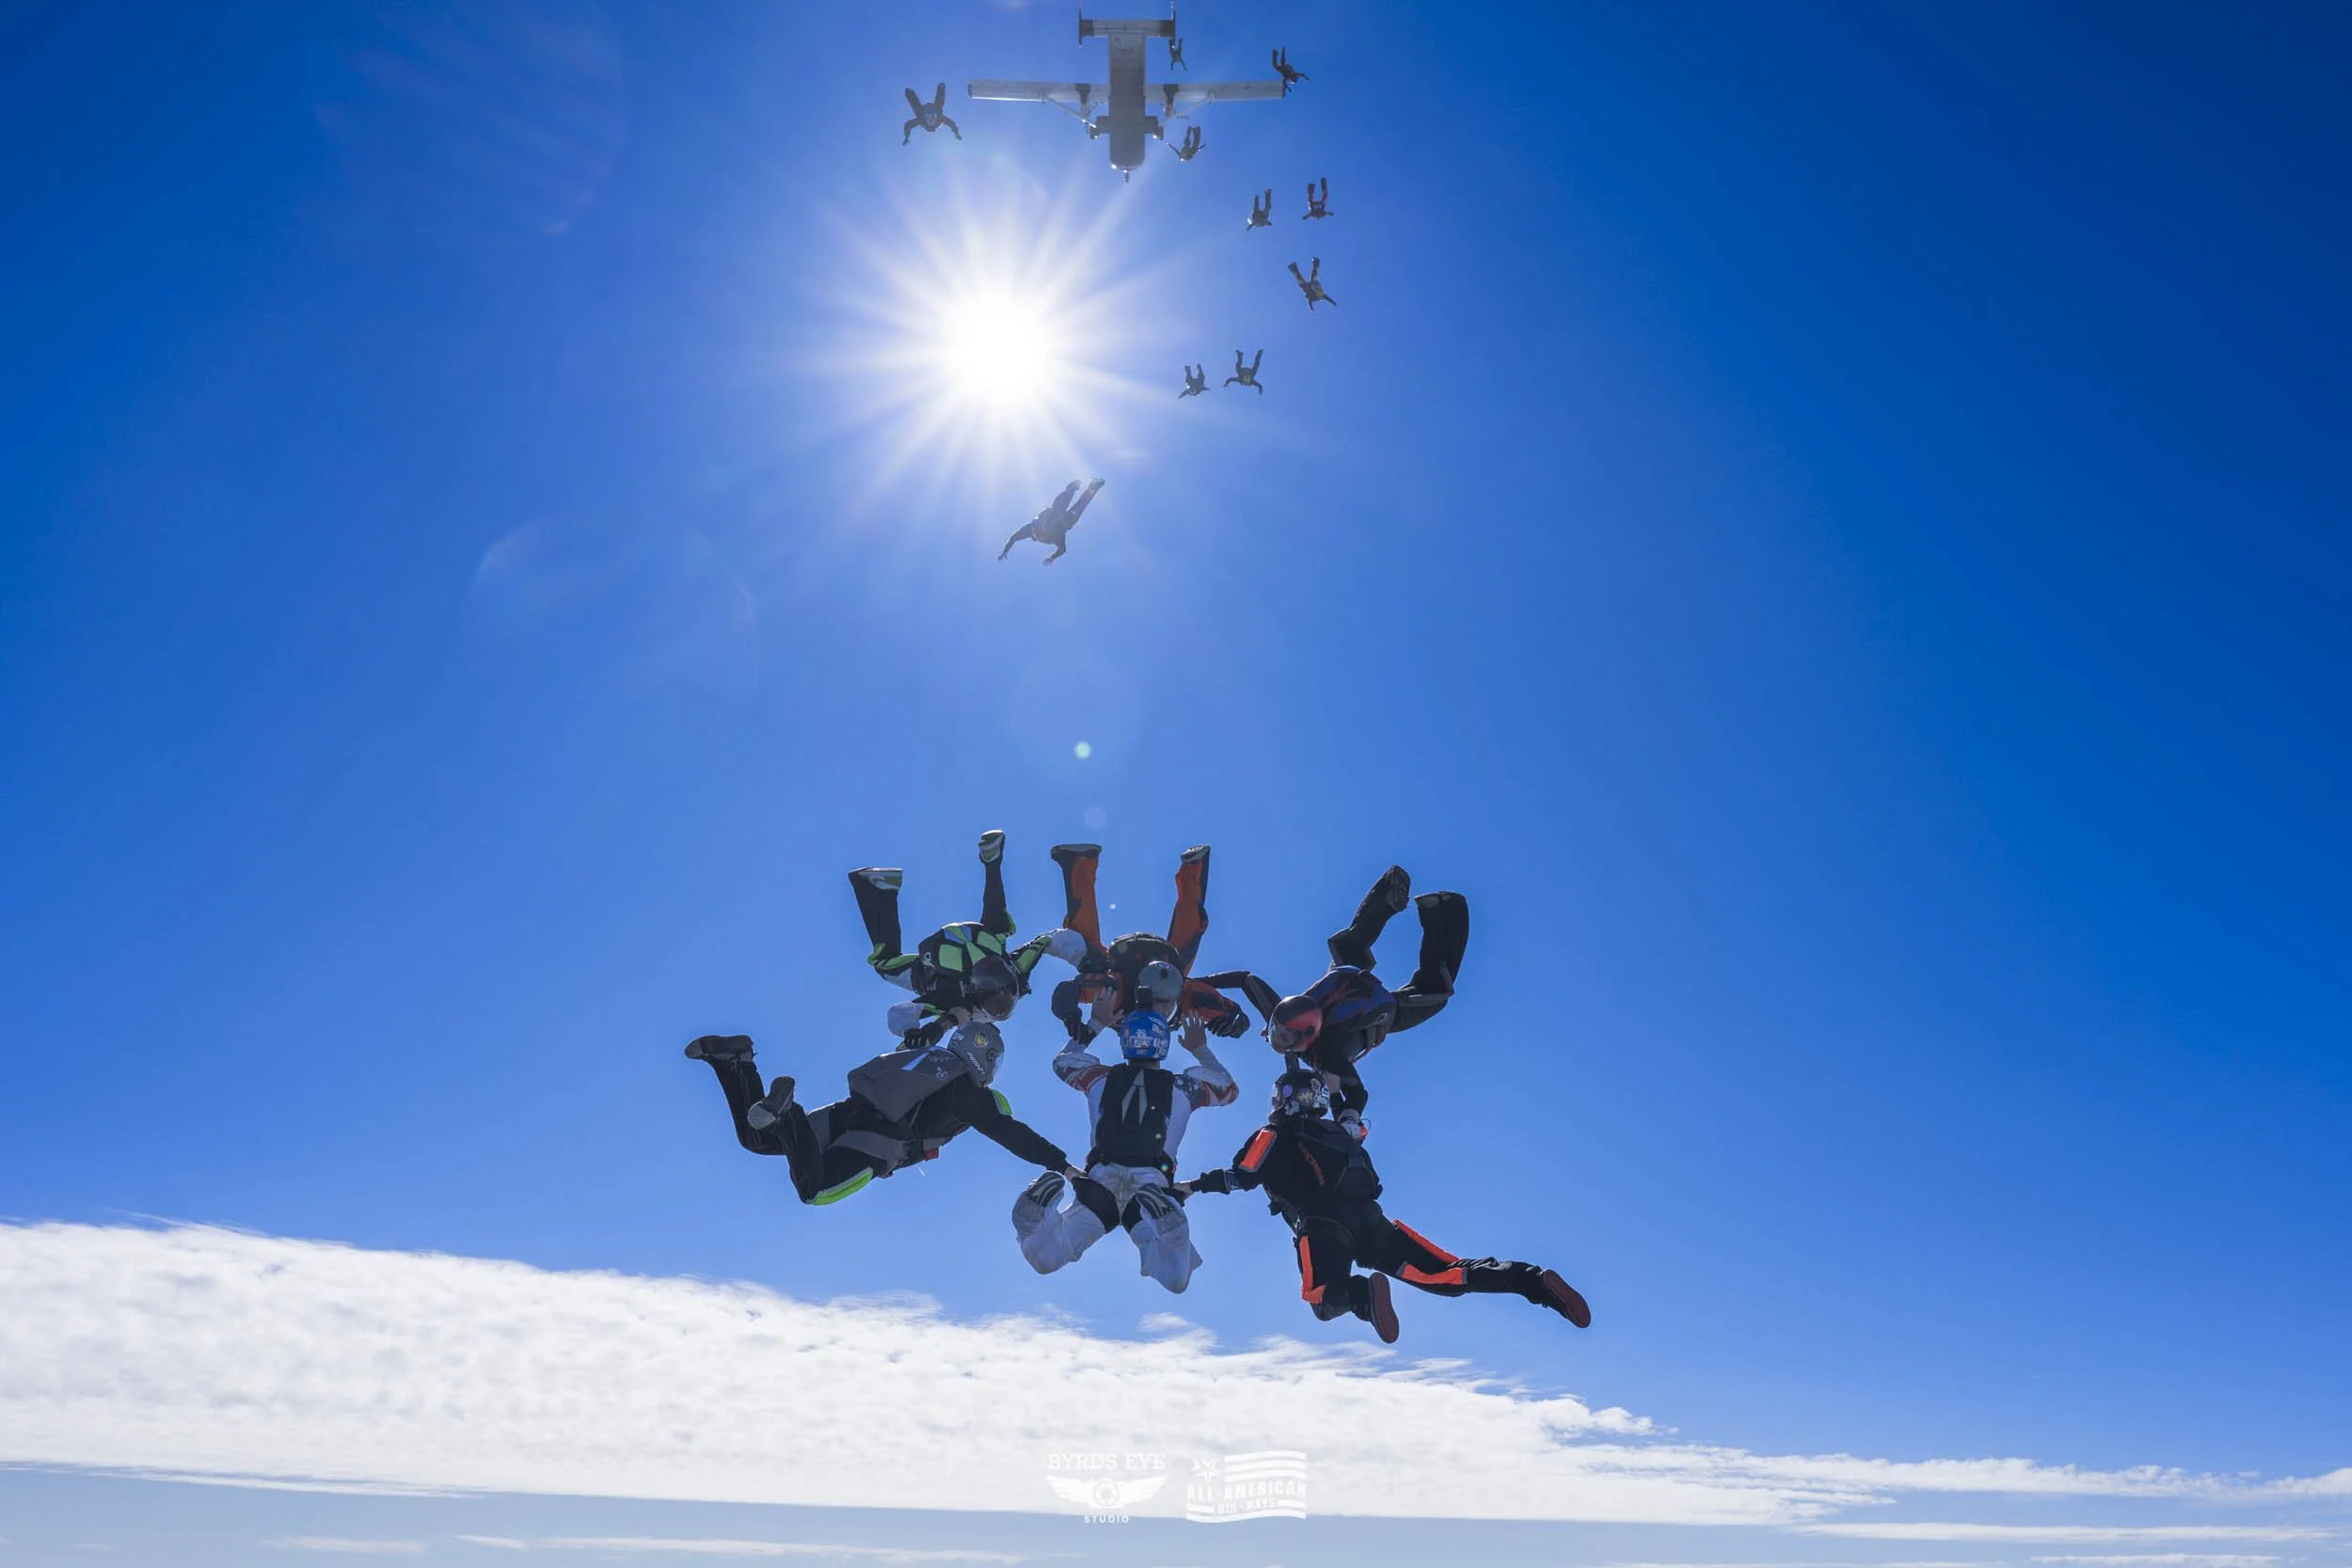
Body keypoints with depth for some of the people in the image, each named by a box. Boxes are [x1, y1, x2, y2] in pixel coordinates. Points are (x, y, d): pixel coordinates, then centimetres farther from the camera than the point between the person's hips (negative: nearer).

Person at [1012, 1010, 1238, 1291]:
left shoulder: (1100, 1079, 10)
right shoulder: (1181, 1088, 7)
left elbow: (1062, 1062, 32)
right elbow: (1229, 1090, 27)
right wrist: (1201, 1050, 38)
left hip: (1099, 1186, 1)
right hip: (1155, 1187, -1)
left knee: (1043, 1260, 1)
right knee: (1176, 1280, -10)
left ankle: (1041, 1214, -30)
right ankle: (1159, 1227, -40)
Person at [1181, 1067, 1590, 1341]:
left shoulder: (1273, 1134, 16)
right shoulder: (1336, 1133, 33)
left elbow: (1241, 1177, 5)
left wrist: (1192, 1185, 18)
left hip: (1323, 1224, -5)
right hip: (1370, 1219, 5)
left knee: (1326, 1302, -17)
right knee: (1445, 1275, -3)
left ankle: (1363, 1293, -50)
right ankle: (1533, 1280, -21)